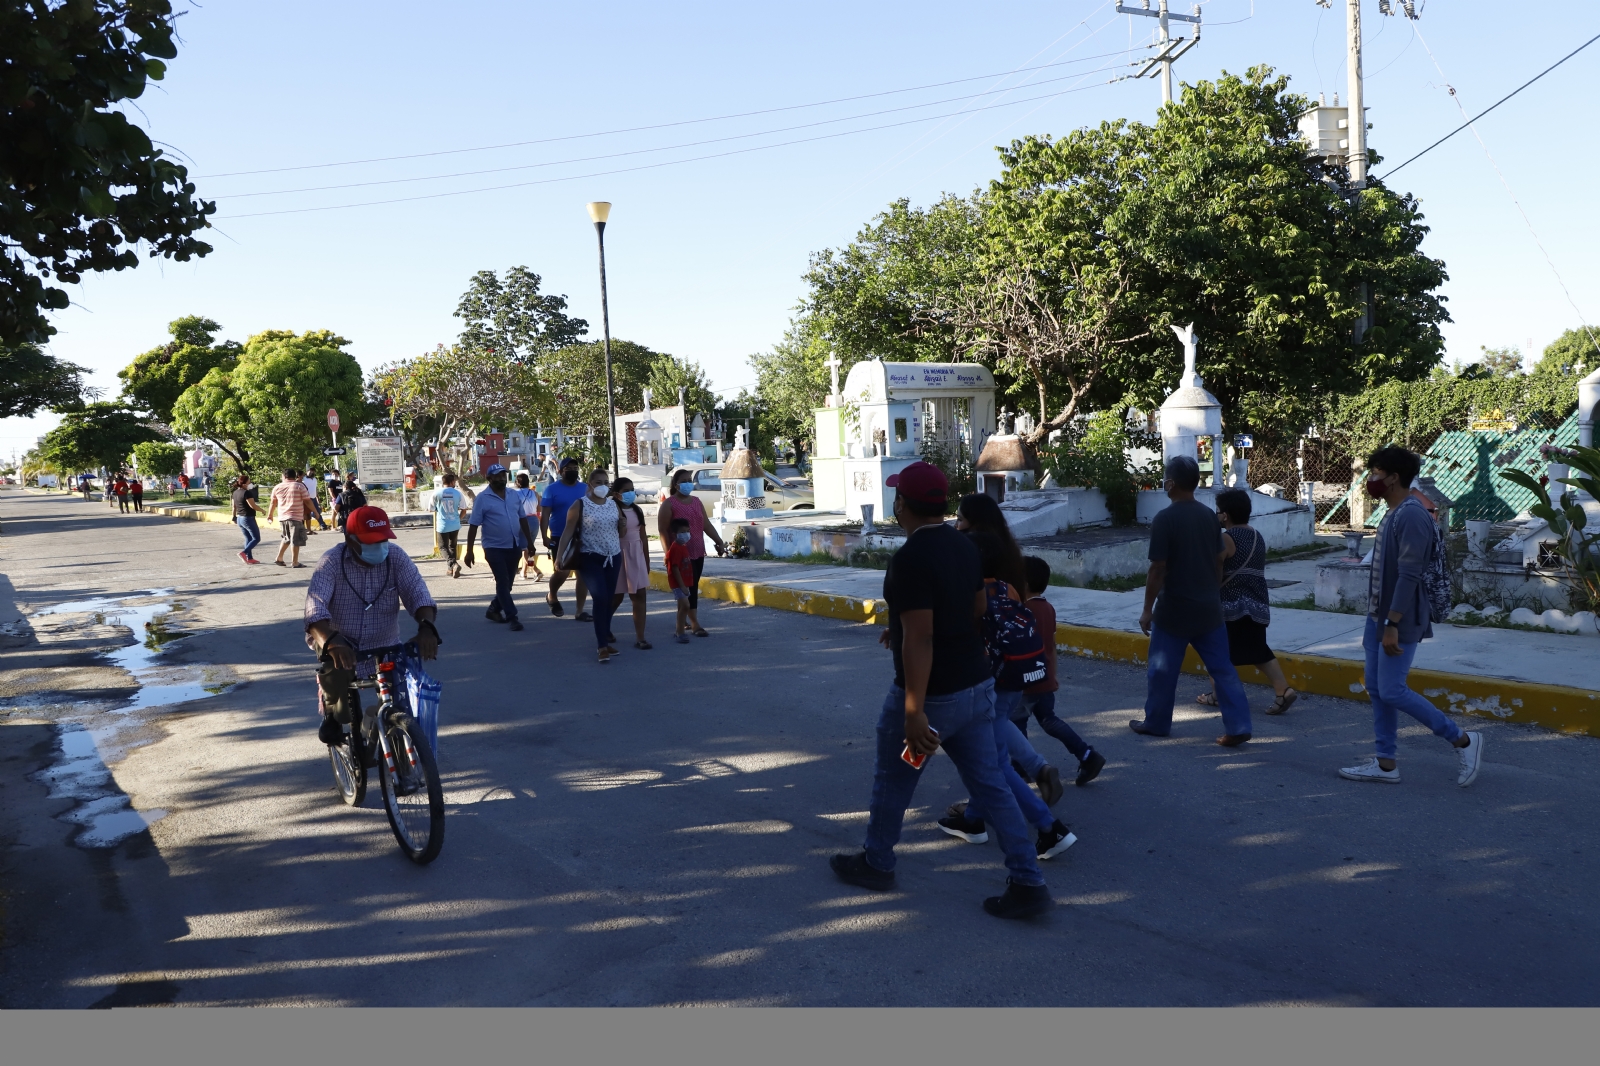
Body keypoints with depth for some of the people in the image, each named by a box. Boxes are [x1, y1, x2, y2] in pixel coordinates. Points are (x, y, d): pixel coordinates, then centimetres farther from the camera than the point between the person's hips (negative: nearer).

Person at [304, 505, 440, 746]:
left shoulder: (396, 556, -10)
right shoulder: (332, 561, -16)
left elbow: (417, 592, -21)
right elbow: (315, 606, -29)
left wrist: (426, 627, -43)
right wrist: (332, 642, -49)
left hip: (385, 649, 2)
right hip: (342, 645, -2)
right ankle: (332, 710, 3)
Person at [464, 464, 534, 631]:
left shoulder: (514, 494, 7)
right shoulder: (482, 498, -8)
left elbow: (522, 518, 14)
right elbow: (474, 526, -9)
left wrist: (529, 541, 10)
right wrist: (469, 551, -11)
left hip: (514, 546, 6)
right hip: (494, 547, -6)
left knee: (507, 582, 13)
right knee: (503, 582, -6)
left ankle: (494, 609, 30)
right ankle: (512, 617, -4)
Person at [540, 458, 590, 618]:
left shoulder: (585, 488, 8)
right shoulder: (552, 489, -3)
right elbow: (544, 514, -7)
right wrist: (544, 536, -16)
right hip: (560, 538, -4)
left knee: (583, 573, 1)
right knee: (561, 572, -9)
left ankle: (580, 611, 10)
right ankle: (552, 596, 24)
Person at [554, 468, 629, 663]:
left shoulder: (613, 504, 8)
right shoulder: (580, 505, -8)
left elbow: (620, 532, 18)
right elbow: (568, 532, -10)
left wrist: (624, 526, -5)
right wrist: (559, 556, -18)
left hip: (614, 557, 5)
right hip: (591, 558, -5)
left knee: (609, 599, 10)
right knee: (600, 598, -15)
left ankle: (605, 635, 26)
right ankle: (602, 645, -14)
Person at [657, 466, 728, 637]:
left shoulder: (696, 501, 13)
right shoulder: (669, 504, -8)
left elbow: (707, 525, 14)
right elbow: (662, 531, -11)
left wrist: (719, 542, 6)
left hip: (698, 553, 7)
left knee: (692, 588, 10)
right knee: (688, 589, -7)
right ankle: (695, 625, -5)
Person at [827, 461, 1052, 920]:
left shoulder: (910, 558, -21)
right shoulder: (964, 546, 6)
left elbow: (919, 638, -26)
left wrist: (914, 712, -26)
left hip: (931, 693, -7)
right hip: (976, 687, 7)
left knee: (892, 780, 15)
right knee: (990, 785, 9)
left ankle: (875, 864, 33)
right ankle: (1028, 883, 8)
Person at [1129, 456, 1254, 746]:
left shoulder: (1165, 518, -15)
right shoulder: (1209, 515, 4)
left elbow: (1158, 569, -16)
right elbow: (1219, 562, 10)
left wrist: (1147, 610, -8)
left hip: (1174, 609, -5)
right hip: (1209, 607, 6)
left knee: (1162, 669, 10)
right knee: (1222, 668, 8)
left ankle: (1155, 723, 23)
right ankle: (1237, 726, 4)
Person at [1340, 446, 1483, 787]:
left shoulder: (1411, 516, -18)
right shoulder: (1392, 514, 13)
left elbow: (1409, 575, -23)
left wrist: (1393, 625, -25)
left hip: (1399, 621, -10)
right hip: (1378, 616, 10)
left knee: (1392, 691, -7)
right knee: (1376, 690, 10)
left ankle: (1464, 741, 8)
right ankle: (1385, 763, 16)